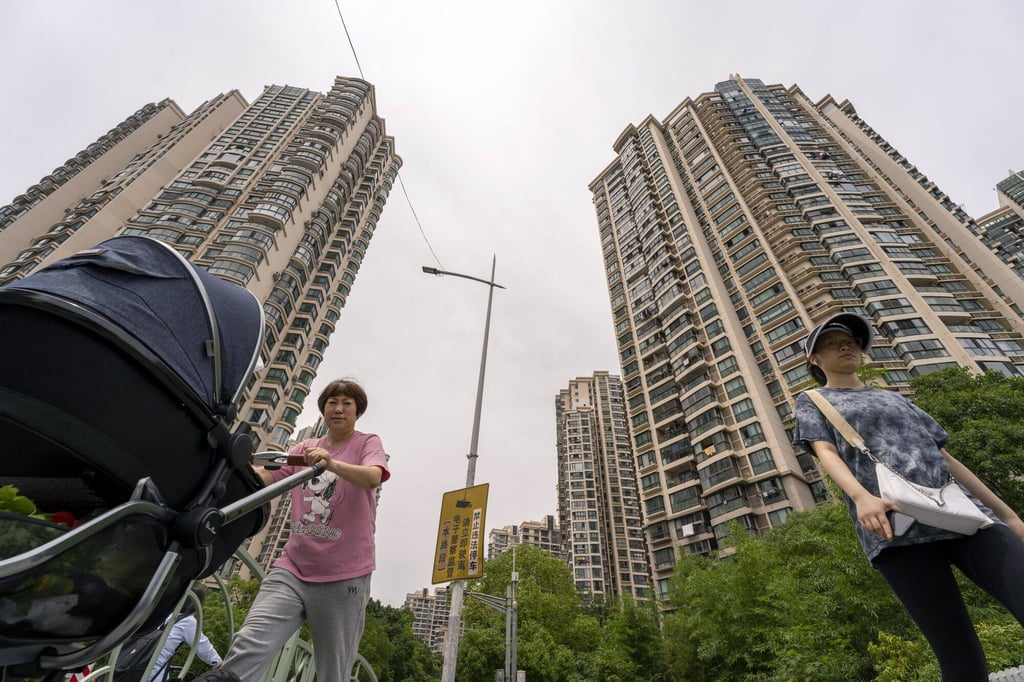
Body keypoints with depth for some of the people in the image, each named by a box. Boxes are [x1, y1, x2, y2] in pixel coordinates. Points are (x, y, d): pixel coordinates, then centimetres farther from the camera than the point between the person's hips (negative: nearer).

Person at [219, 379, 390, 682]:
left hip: (343, 577, -3)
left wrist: (331, 464, -39)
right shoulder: (305, 448, 14)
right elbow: (265, 476, 2)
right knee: (247, 647, -16)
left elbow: (373, 477, -22)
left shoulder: (367, 443, -1)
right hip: (292, 569, 3)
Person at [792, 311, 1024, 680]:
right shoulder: (812, 401, 13)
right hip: (894, 524, -5)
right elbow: (826, 452, -4)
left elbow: (943, 457, 26)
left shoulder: (895, 398, 28)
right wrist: (861, 496, -23)